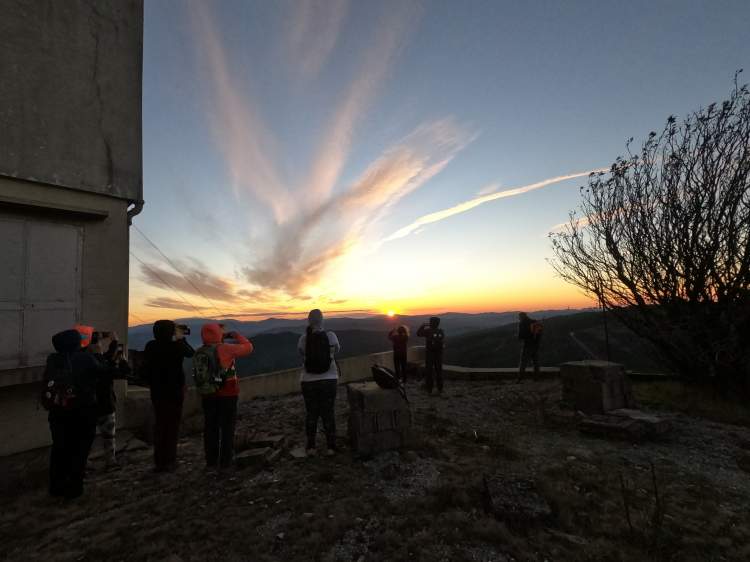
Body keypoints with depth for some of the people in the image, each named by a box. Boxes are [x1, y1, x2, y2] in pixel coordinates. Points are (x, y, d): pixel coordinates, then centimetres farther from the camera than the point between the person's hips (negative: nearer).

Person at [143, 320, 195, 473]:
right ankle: (169, 462, 9)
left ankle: (159, 462, 20)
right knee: (172, 427, 5)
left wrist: (152, 383, 17)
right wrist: (181, 338, 8)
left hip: (157, 392, 4)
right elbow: (191, 353, 1)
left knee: (159, 426, 14)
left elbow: (145, 369, 3)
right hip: (174, 392, -4)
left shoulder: (150, 347, -4)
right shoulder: (176, 347, -17)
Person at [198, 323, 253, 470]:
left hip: (208, 395, 5)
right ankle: (225, 461, 14)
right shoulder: (225, 349, -18)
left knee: (210, 428, 14)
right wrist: (236, 335, 2)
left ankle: (211, 461, 21)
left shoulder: (199, 352, -2)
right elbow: (248, 347, -11)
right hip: (227, 395, -5)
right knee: (227, 427, 7)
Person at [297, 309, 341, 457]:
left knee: (311, 413, 16)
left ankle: (311, 447, 20)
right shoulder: (331, 336, -10)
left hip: (309, 381, 1)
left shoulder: (303, 339, -9)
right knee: (328, 413, 12)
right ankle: (331, 447, 17)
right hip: (329, 380, 0)